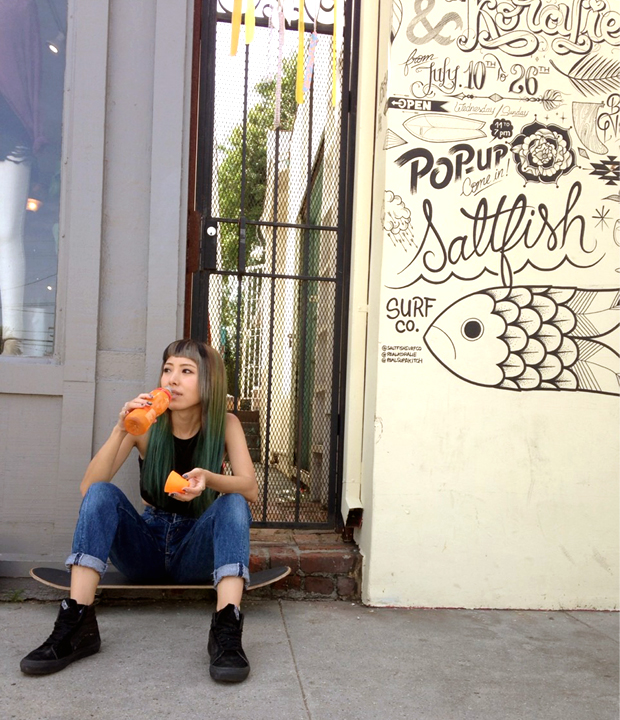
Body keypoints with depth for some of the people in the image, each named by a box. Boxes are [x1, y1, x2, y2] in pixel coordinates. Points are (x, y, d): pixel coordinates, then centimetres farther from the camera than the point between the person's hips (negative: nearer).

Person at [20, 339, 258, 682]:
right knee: (103, 493, -24)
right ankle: (77, 624, -32)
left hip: (196, 552, -1)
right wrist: (121, 430, -30)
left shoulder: (225, 424, -7)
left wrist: (208, 479, -40)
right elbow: (89, 488, -16)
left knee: (233, 502, -29)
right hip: (145, 546, 1)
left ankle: (226, 628, -41)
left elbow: (250, 489, -19)